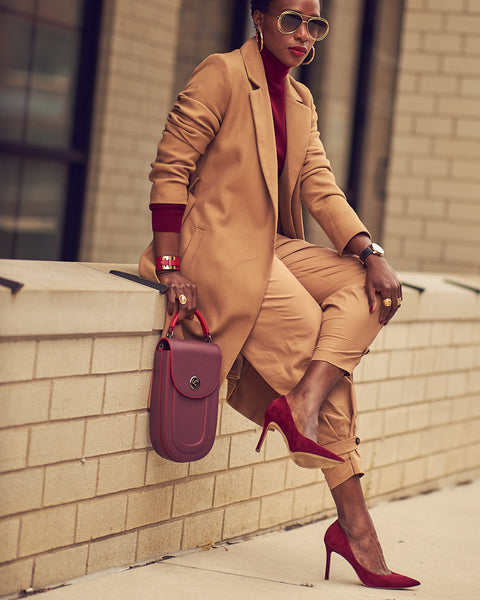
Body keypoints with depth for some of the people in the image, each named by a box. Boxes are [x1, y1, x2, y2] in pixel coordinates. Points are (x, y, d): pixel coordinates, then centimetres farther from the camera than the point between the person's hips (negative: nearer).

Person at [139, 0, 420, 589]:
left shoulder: (300, 100, 16)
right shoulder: (222, 75, -7)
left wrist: (371, 253, -11)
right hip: (217, 246, -8)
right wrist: (171, 266, -21)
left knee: (368, 287, -15)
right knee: (318, 339, -18)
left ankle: (300, 405, -28)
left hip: (274, 248, 8)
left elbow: (320, 187, 5)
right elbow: (170, 169, -12)